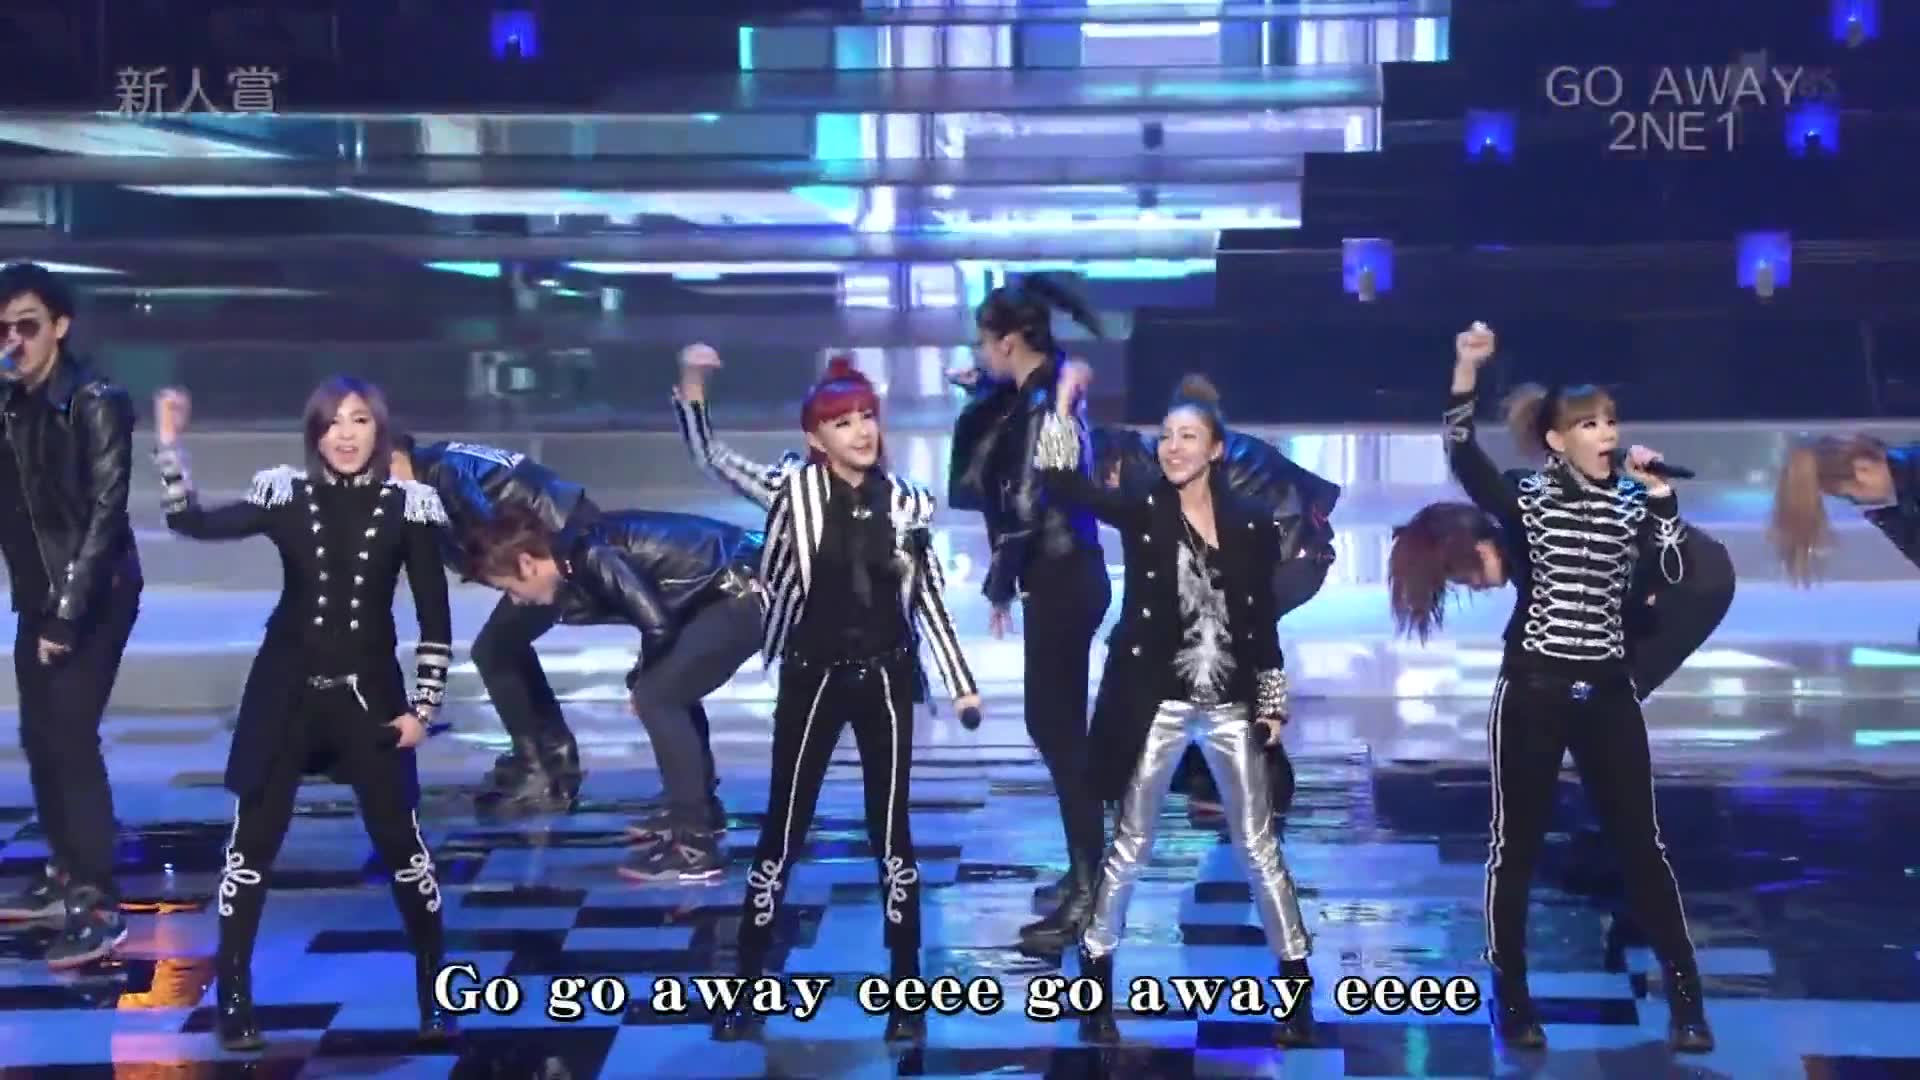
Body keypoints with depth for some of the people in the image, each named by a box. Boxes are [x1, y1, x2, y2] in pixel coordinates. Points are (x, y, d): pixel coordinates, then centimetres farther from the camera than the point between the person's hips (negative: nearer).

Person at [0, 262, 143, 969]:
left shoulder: (97, 403, -13)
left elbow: (105, 512, -17)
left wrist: (70, 609, -21)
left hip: (94, 596, -7)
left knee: (71, 736, -12)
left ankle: (99, 905, -9)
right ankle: (65, 873, 25)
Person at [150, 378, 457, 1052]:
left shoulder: (406, 505, -3)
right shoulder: (286, 495, 0)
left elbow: (435, 621, 0)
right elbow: (193, 523, -8)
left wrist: (423, 707, -3)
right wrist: (169, 442, -17)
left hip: (368, 695, -1)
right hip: (285, 691, 1)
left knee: (402, 845, 1)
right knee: (252, 843, 3)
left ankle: (434, 998, 16)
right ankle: (233, 1001, 15)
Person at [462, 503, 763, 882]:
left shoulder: (592, 558, -16)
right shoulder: (580, 554, 12)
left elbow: (657, 626, -21)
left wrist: (640, 679, -2)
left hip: (746, 596, -10)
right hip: (735, 593, 10)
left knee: (656, 697, -8)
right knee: (669, 689, 20)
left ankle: (696, 847, -6)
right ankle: (698, 811, 33)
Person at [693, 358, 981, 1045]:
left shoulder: (904, 502, -1)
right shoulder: (795, 488, -5)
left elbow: (930, 599, 5)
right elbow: (712, 455, -9)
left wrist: (962, 684, 3)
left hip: (885, 681, 1)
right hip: (812, 680, -1)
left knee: (891, 833, 7)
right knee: (782, 831, 5)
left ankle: (906, 990, 17)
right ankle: (747, 985, 16)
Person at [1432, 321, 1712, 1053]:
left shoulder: (1630, 504, 9)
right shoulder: (1526, 498, -3)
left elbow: (1676, 570, -3)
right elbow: (1462, 456, -20)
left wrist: (1660, 492, -7)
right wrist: (1467, 370, -31)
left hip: (1607, 693, 3)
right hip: (1534, 690, -3)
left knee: (1641, 843, 6)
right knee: (1516, 845, 3)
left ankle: (1684, 997, 14)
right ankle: (1510, 995, 16)